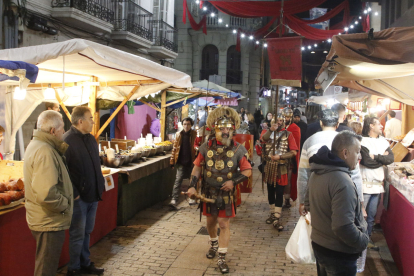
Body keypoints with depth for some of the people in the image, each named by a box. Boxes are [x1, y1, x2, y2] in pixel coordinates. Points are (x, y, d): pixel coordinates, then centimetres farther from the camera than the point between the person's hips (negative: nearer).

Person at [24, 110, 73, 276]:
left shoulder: (36, 145, 8)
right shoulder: (45, 152, -25)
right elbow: (46, 193, -35)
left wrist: (60, 151, 3)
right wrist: (65, 205, -18)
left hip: (45, 219, 10)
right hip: (49, 222, -10)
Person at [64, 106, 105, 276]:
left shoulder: (90, 139, 10)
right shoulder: (67, 141, -16)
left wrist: (101, 185, 12)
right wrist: (73, 194, -18)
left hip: (93, 194, 8)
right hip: (79, 197, -8)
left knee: (86, 232, 18)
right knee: (77, 235, 4)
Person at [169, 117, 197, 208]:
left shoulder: (195, 135, -2)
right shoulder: (179, 135, 5)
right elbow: (175, 148, 7)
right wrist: (172, 161, 4)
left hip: (191, 162, -1)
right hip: (181, 162, 1)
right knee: (178, 180, -7)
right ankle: (174, 200, -11)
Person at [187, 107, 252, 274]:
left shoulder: (238, 150, -10)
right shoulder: (206, 147, -6)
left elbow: (247, 171, -4)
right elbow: (197, 167, 3)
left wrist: (234, 181, -19)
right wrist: (192, 186, -6)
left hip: (226, 194, -2)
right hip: (208, 193, 2)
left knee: (224, 224, 0)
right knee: (211, 221, 19)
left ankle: (222, 258, 11)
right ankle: (214, 244, 48)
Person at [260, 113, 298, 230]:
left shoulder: (288, 134, -1)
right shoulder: (267, 131, 4)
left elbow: (294, 152, -8)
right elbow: (263, 138, -21)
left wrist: (280, 157, -18)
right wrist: (271, 130, -38)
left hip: (281, 168, -3)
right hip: (269, 167, 3)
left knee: (279, 193, -4)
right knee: (270, 191, 13)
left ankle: (277, 219, 1)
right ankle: (272, 213, 29)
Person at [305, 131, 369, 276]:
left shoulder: (316, 174, 1)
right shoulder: (342, 182, -28)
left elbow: (308, 204, 13)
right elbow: (343, 227, -32)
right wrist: (363, 241, -16)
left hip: (318, 244, 8)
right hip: (338, 254, -8)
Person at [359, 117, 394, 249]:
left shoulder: (383, 141, 10)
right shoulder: (363, 141, -10)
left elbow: (391, 159, -2)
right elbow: (367, 161, -19)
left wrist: (375, 156, -13)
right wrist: (382, 158, -7)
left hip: (377, 182, 7)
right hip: (365, 182, -6)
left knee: (372, 213, 15)